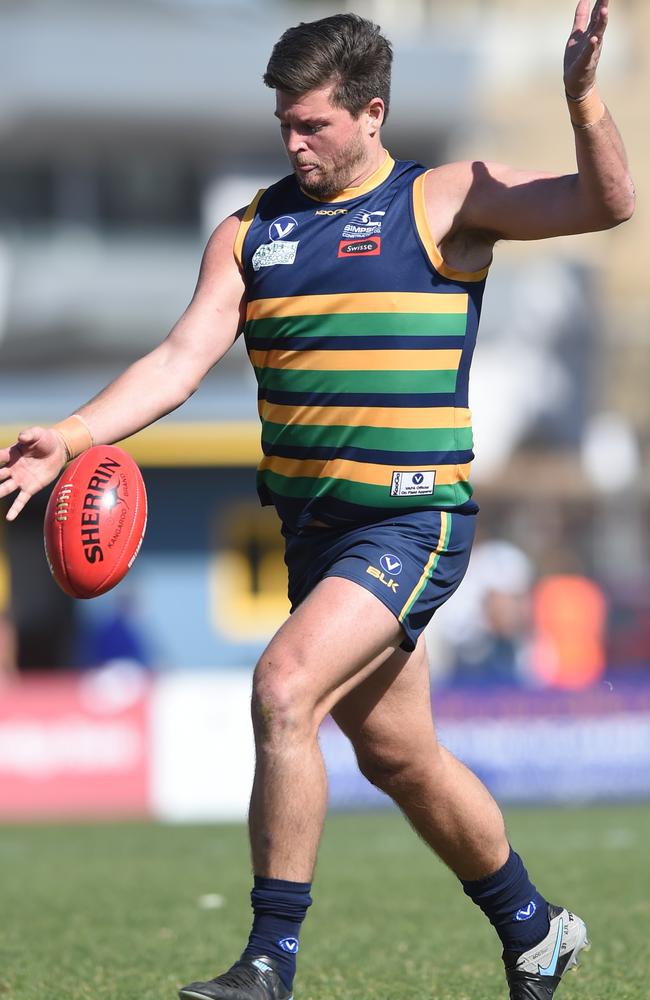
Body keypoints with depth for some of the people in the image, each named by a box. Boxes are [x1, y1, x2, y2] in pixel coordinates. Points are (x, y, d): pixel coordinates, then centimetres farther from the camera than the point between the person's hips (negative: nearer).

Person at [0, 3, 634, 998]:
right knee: (397, 756, 15)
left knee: (284, 686, -24)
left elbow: (607, 203, -12)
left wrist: (582, 97, -30)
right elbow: (182, 358, 1)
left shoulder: (444, 202, -4)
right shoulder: (249, 232, 9)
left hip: (412, 524, -6)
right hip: (312, 525, 7)